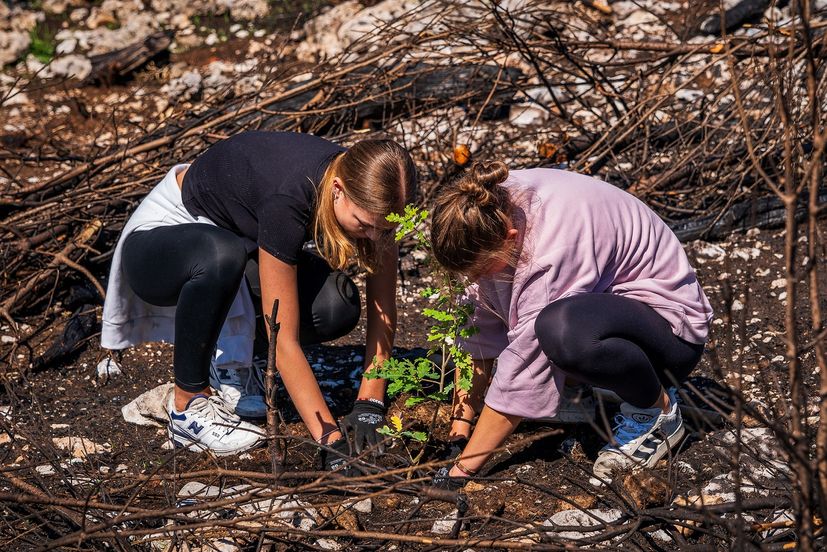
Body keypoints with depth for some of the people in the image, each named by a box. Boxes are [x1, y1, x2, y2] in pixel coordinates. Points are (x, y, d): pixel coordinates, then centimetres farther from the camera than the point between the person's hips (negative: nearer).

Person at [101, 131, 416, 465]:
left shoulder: (368, 193, -20)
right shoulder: (287, 199, -39)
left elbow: (384, 311, -11)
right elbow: (284, 341, -38)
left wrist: (370, 405, -19)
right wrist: (332, 440, -39)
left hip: (235, 237, 6)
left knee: (337, 306, -23)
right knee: (221, 256, -42)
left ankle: (228, 356, 5)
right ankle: (188, 406, -21)